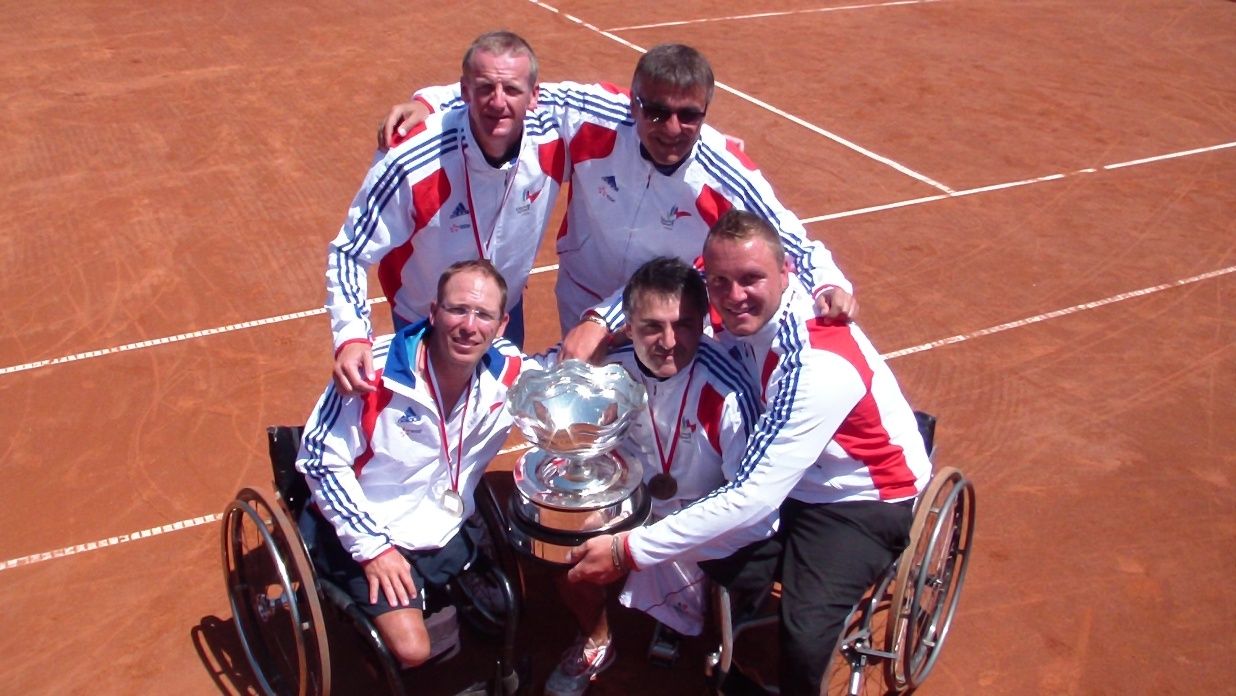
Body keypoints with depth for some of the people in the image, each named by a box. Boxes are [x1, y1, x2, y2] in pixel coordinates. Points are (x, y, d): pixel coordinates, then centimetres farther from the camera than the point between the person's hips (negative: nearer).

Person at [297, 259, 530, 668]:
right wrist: (371, 547, -16)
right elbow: (320, 459, -17)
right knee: (412, 650, -17)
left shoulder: (510, 372, -12)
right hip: (366, 530, -5)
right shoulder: (375, 372, -26)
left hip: (446, 531, 5)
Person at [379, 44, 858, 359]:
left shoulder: (729, 179, -27)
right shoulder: (595, 118, -26)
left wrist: (828, 282, -34)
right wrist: (428, 101, -18)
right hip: (583, 307, 1)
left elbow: (789, 240, -16)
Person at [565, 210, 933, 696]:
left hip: (864, 501, -7)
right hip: (788, 479, 7)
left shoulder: (821, 364, -34)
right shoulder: (748, 310, -12)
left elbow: (752, 498, -35)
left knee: (806, 639, -29)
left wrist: (629, 551, -33)